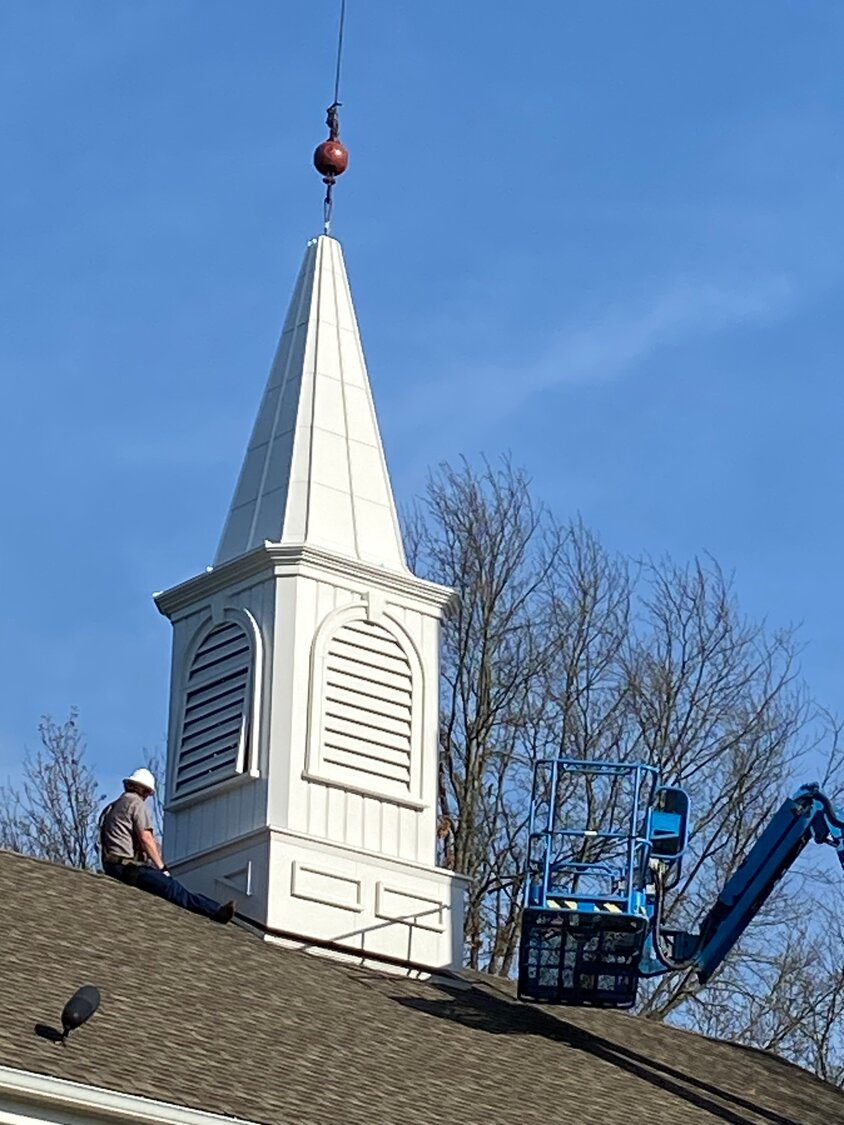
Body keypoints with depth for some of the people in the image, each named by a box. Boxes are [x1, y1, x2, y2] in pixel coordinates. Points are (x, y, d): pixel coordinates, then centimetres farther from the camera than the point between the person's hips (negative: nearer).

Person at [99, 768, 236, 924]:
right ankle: (217, 912, -32)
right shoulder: (137, 803, -1)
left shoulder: (112, 807, 26)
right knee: (173, 889, -21)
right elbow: (145, 838, -9)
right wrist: (162, 868, -6)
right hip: (127, 865, -9)